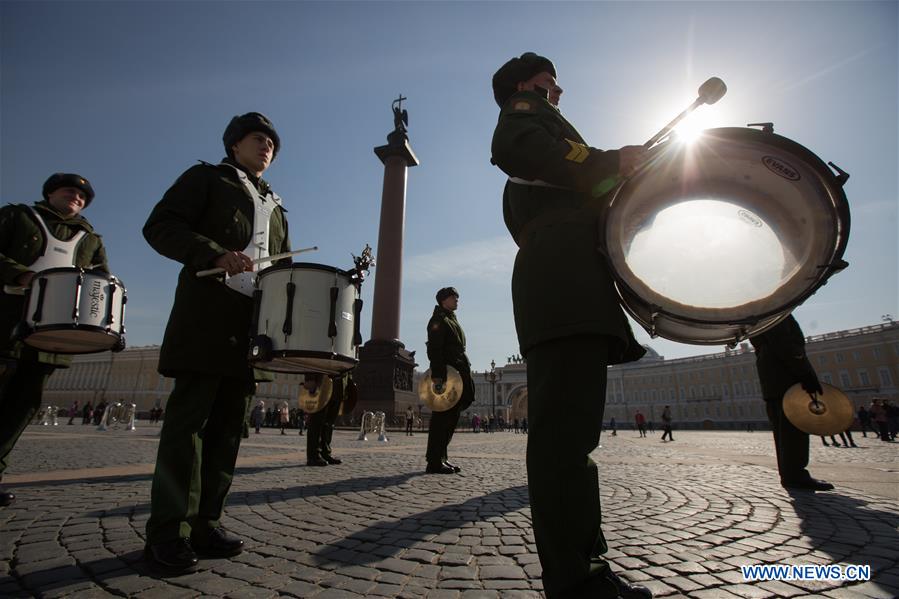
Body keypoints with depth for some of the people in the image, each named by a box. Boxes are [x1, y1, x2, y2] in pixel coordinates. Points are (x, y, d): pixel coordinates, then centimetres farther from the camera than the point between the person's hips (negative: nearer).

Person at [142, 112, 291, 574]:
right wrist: (218, 254, -17)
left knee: (227, 424, 4)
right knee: (189, 418, -7)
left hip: (253, 324, 6)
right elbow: (160, 226, -2)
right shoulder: (205, 178, 12)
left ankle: (205, 524, 11)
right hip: (207, 319, -5)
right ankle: (168, 532, 1)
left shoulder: (274, 206, 27)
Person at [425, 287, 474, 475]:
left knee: (451, 417, 11)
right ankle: (434, 462, -3)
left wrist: (465, 375, 19)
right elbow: (434, 350, -16)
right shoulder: (438, 320, -4)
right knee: (442, 417, -8)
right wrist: (437, 376, -24)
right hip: (446, 374, -10)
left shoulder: (452, 321, 24)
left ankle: (441, 458, 18)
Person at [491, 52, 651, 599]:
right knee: (565, 427, -16)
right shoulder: (523, 108, 15)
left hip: (571, 292, 10)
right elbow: (519, 146, -9)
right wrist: (613, 161, -9)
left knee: (573, 430, 6)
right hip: (566, 278, -10)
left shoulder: (523, 183, 40)